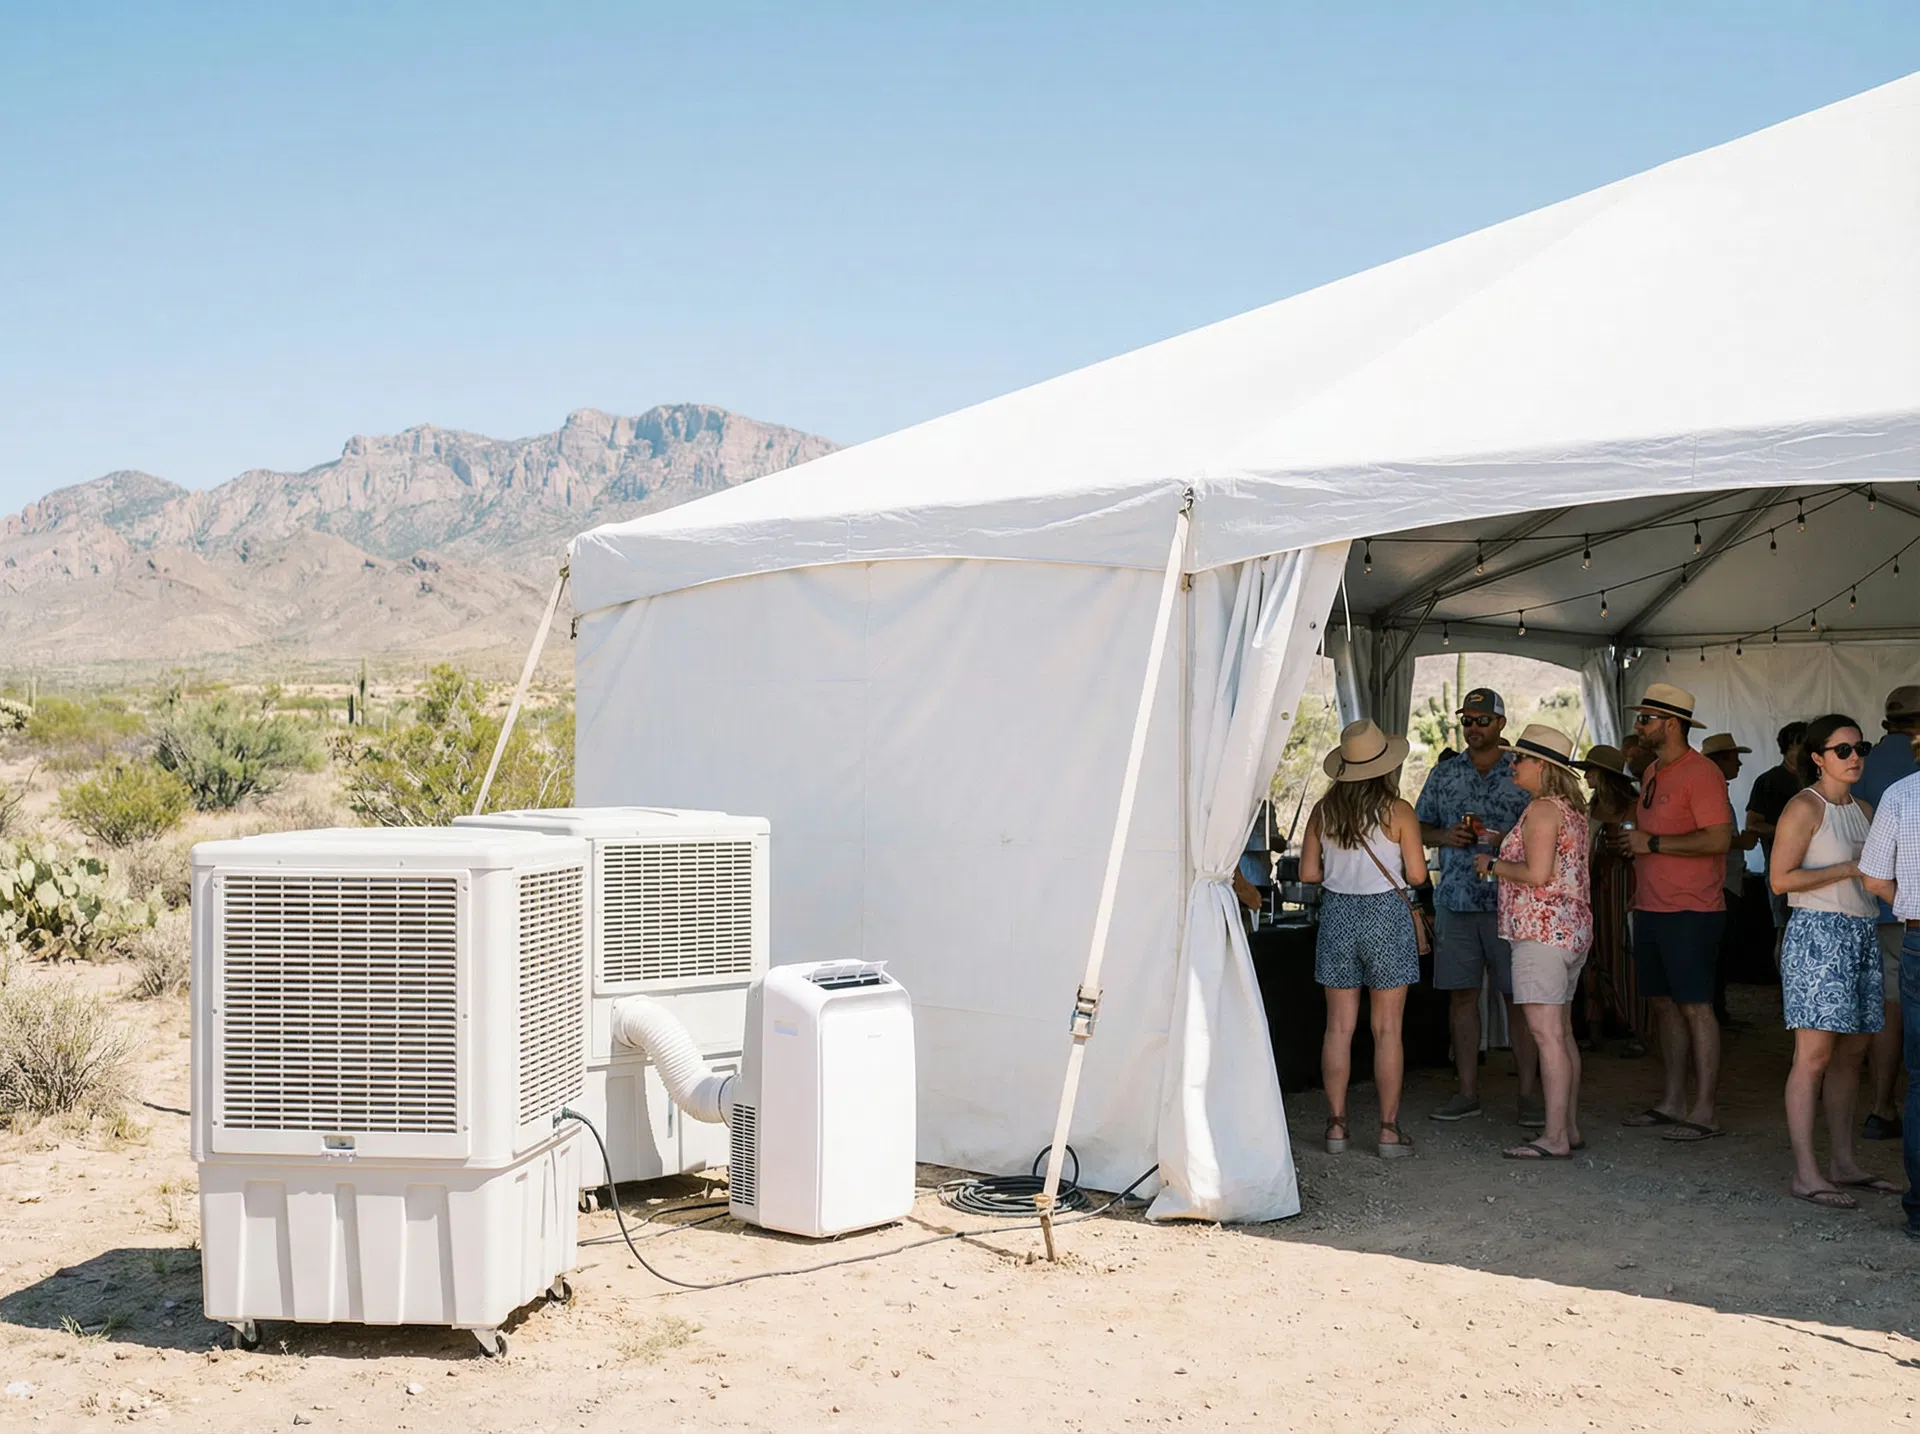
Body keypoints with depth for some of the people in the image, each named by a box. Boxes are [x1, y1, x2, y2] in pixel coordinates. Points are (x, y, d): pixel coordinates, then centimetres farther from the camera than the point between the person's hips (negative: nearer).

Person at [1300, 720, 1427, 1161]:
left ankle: (1336, 1124, 12)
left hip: (1337, 914, 3)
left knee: (1339, 1026, 8)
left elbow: (1308, 873, 3)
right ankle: (1389, 1129, 6)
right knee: (1387, 1029, 3)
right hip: (1386, 915, -3)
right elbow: (1417, 875, -9)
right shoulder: (1398, 812, -9)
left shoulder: (1323, 810, 1)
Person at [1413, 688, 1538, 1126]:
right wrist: (1445, 836, -4)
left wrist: (1506, 840, -14)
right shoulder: (1443, 775, 12)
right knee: (1462, 994, 5)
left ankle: (1529, 1094, 5)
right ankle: (1467, 1092, 13)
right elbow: (1420, 829, 16)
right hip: (1456, 900, 3)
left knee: (1518, 996, -2)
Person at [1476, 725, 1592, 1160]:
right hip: (1572, 928, 10)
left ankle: (1554, 1137, -9)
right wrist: (1503, 855, 20)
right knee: (1562, 1034, 13)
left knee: (1547, 1035, -9)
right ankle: (1570, 1128, 18)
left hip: (1542, 930, -10)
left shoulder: (1541, 809, -13)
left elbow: (1537, 873, -21)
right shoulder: (1572, 808, 17)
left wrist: (1492, 865, -6)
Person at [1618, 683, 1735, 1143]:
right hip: (1651, 908, 9)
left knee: (1695, 1006, -5)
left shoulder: (1700, 773, -12)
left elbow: (1718, 838, -20)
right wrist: (1630, 838, 9)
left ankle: (1704, 1110, 0)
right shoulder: (1652, 772, 16)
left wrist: (1652, 843, -17)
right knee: (1663, 1003, 12)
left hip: (1690, 911, -9)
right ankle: (1673, 1100, 20)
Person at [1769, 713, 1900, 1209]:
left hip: (1862, 933, 8)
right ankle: (1805, 1174, -7)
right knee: (1815, 1054, -9)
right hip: (1818, 932, -8)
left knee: (1851, 1052, 9)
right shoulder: (1805, 807, -7)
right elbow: (1781, 879, -14)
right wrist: (1851, 869, -13)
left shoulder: (1863, 810, 16)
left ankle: (1842, 1163, 17)